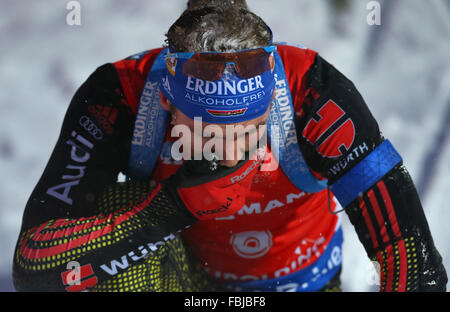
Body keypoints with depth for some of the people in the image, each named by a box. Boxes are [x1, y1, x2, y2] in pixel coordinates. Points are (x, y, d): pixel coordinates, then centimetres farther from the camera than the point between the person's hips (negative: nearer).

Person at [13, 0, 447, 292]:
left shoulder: (308, 89, -34)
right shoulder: (117, 97, -32)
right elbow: (34, 268, -37)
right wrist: (182, 200, -43)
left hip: (297, 277, 2)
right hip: (185, 276, -1)